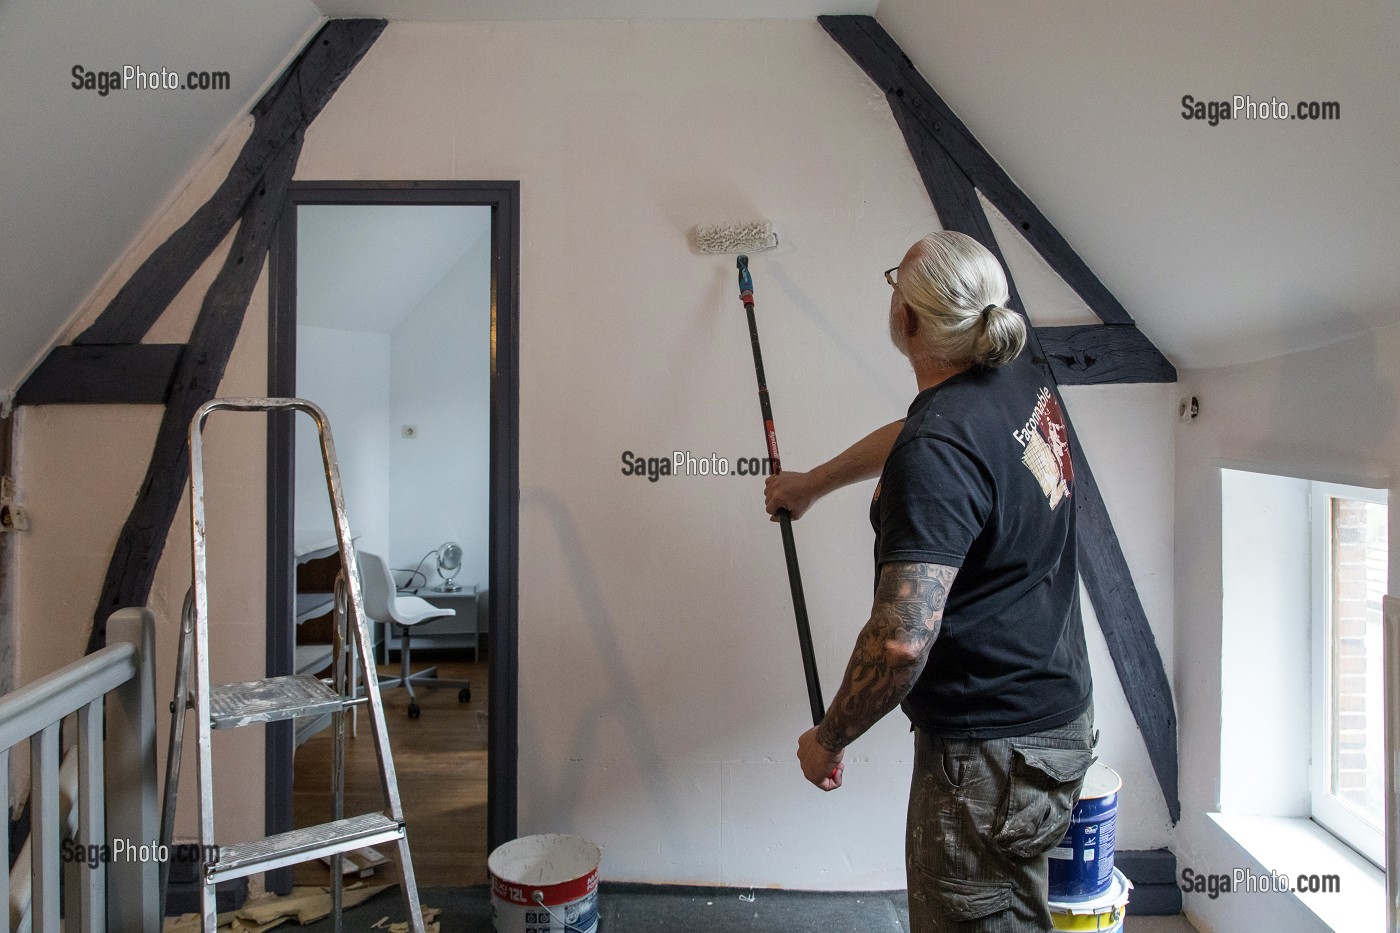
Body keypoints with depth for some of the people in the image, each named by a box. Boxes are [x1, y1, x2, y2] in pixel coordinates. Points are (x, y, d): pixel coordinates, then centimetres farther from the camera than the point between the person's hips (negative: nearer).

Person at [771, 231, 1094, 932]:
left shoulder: (937, 453, -28)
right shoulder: (1023, 381, 2)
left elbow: (900, 642, -32)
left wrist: (828, 739, -14)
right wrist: (811, 484, 33)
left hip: (992, 752, -9)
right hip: (1056, 708, 9)